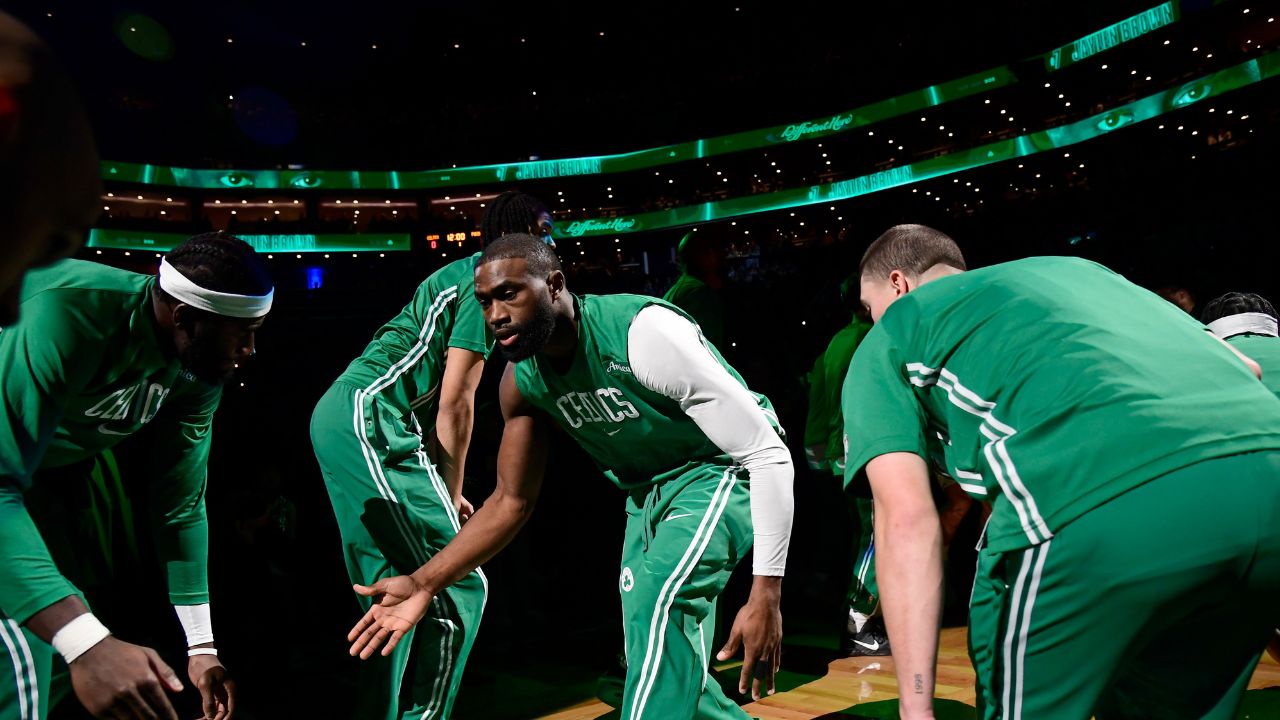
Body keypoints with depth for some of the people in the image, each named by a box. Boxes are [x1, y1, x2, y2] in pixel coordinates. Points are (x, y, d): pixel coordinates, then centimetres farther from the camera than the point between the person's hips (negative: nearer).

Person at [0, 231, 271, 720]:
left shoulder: (200, 371, -15)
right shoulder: (69, 311, -39)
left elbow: (181, 504, -8)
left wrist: (202, 646, -8)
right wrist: (86, 643, -54)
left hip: (46, 470, 7)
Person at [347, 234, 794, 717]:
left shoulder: (643, 333, -33)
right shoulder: (522, 381, -11)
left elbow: (769, 455, -31)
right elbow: (512, 500, 1)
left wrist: (766, 594, -36)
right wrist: (424, 584, -9)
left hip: (727, 469, -7)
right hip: (648, 487, 7)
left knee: (658, 603, -30)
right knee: (665, 669, 9)